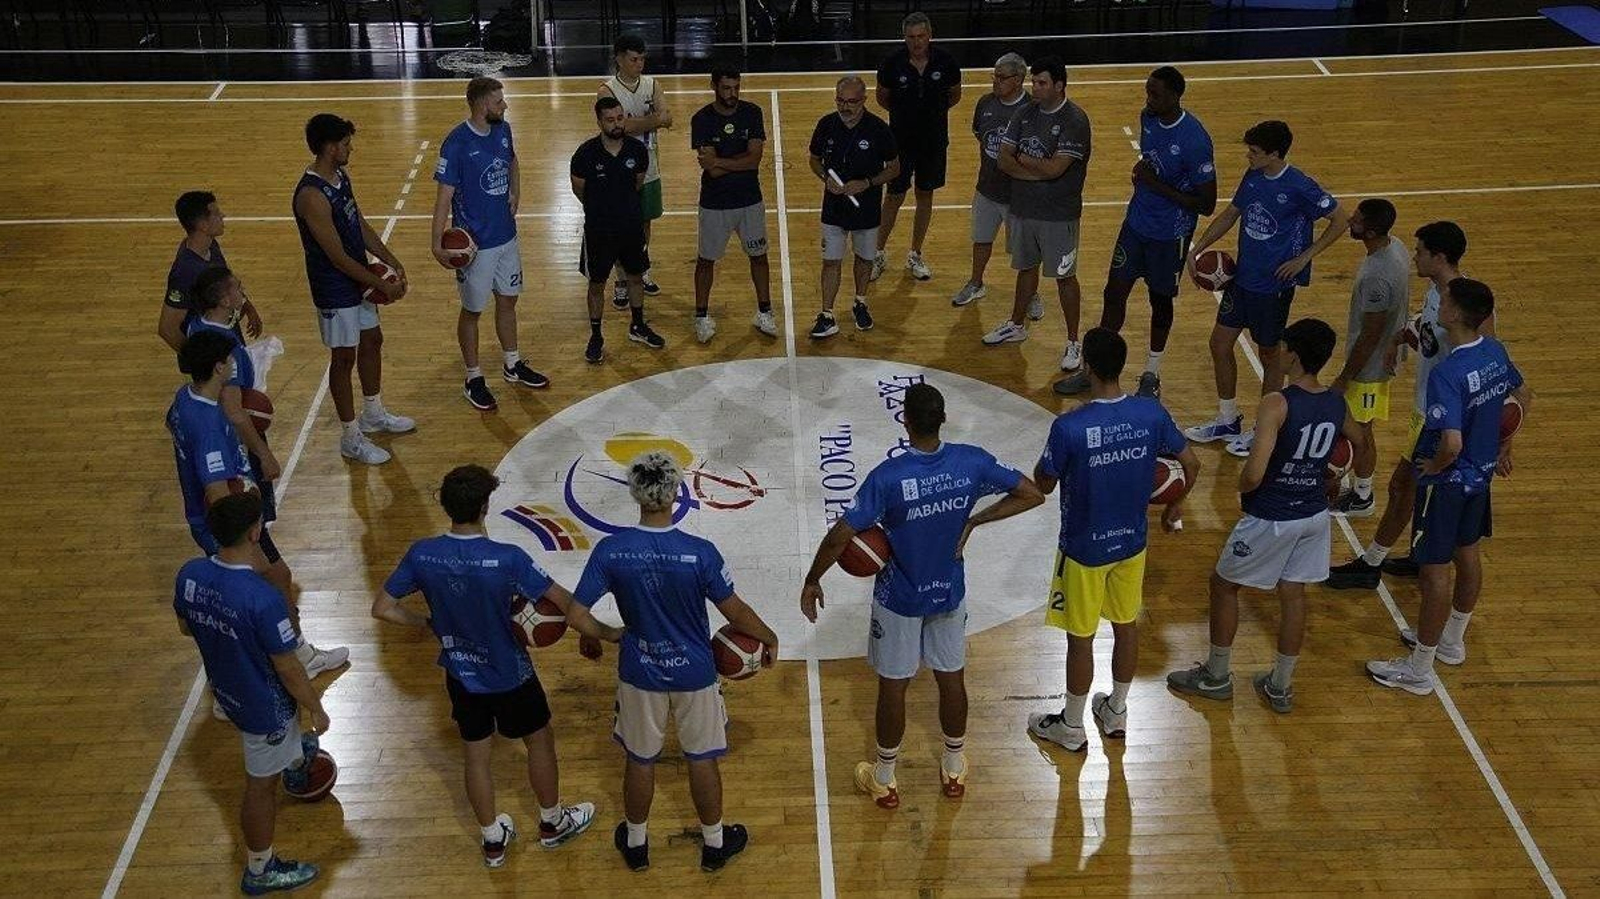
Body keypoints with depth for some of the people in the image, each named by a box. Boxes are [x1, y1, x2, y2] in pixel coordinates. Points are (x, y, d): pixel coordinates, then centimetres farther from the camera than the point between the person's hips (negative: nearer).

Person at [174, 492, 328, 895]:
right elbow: (287, 669, -26)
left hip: (226, 690, 7)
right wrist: (316, 709, -9)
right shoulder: (263, 598, -38)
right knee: (261, 785, 15)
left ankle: (295, 763, 69)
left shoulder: (190, 574, -18)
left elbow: (185, 627, 3)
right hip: (264, 705, -7)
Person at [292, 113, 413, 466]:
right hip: (335, 290, -9)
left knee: (372, 341, 22)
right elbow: (338, 257, -27)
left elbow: (361, 226, 11)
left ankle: (374, 415, 42)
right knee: (344, 357, 3)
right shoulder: (312, 196, -28)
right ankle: (351, 438, 18)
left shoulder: (341, 177, 1)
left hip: (358, 280, 9)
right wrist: (381, 285, -21)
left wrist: (391, 261, 0)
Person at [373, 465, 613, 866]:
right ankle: (552, 822, 42)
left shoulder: (421, 554, -19)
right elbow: (565, 602, -24)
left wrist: (428, 623, 4)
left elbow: (382, 609, -10)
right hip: (510, 676, -3)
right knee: (539, 741, 22)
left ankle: (493, 839, 38)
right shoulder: (508, 559, -31)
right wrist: (608, 633, -11)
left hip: (461, 675, 3)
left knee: (476, 755, 21)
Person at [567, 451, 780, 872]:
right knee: (702, 759, 19)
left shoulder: (610, 550, -19)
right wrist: (769, 638, 6)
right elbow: (736, 612, -14)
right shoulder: (700, 553, -24)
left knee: (639, 759, 22)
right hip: (693, 674, -1)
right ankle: (714, 843, 38)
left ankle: (635, 844, 41)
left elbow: (576, 615, -14)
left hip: (639, 673, 1)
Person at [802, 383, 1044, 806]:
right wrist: (974, 520, -3)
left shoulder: (888, 476, -28)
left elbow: (840, 535, -27)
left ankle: (884, 781, 30)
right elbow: (1032, 495, -6)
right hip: (949, 593, 3)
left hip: (899, 598, -3)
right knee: (952, 678, 21)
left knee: (893, 687, 13)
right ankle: (955, 769, 39)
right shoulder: (972, 462, -17)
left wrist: (811, 582, -13)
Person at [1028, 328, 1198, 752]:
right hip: (1131, 542, 4)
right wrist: (1175, 506, 16)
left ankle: (1071, 728, 28)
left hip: (1084, 549, -4)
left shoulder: (1069, 427, -28)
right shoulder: (1151, 413, -14)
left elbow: (1043, 485, -14)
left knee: (1080, 638, 11)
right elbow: (1191, 465, -1)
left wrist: (1050, 457, 4)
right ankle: (1116, 713, 40)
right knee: (1126, 625, 22)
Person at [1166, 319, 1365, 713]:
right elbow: (1360, 444, 19)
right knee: (1293, 594, 18)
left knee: (1223, 585, 15)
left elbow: (1254, 474, -31)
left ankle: (1216, 676, 27)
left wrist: (1242, 487, -9)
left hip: (1271, 518, -6)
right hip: (1314, 515, 6)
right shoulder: (1337, 403, -3)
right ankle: (1280, 687, 29)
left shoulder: (1278, 404, -25)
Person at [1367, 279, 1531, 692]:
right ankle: (1452, 641, 43)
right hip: (1481, 474, 9)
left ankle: (1419, 670, 14)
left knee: (1435, 570, 2)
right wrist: (1503, 446, 21)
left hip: (1447, 481, -9)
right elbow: (1525, 400, 12)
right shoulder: (1496, 352, -4)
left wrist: (1432, 466, -16)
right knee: (1467, 554, 23)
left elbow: (1451, 444, -36)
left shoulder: (1447, 373, -30)